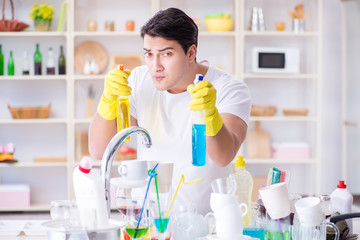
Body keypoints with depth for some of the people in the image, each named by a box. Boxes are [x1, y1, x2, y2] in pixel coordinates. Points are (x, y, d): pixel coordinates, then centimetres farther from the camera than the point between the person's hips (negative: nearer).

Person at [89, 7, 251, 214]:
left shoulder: (230, 90, -9)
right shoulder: (138, 81, 1)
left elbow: (223, 158, -26)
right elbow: (98, 151, -1)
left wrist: (210, 112, -44)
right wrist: (108, 98, -16)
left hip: (206, 218, -3)